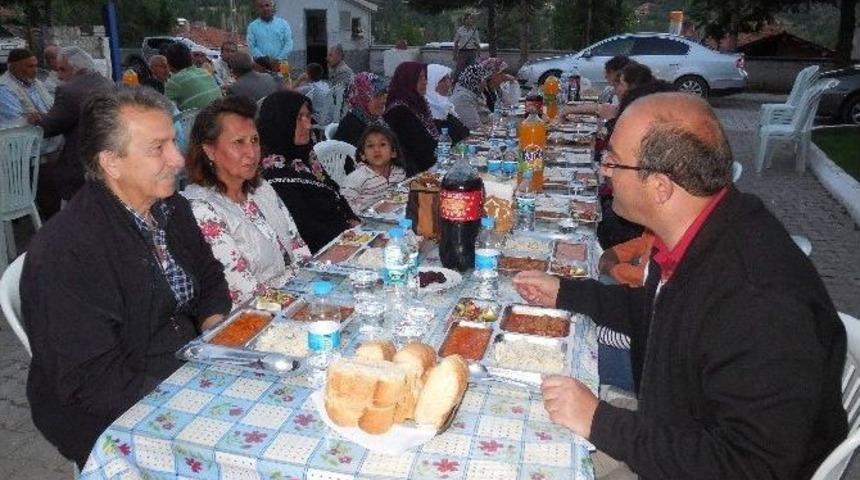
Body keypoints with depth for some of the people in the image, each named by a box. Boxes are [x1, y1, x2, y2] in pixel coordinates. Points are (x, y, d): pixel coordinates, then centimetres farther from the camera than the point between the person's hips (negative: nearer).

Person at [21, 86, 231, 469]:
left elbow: (210, 280, 14)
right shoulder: (65, 251, -23)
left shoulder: (171, 208, 2)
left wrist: (213, 332, -5)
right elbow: (90, 383, -22)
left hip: (188, 367, 8)